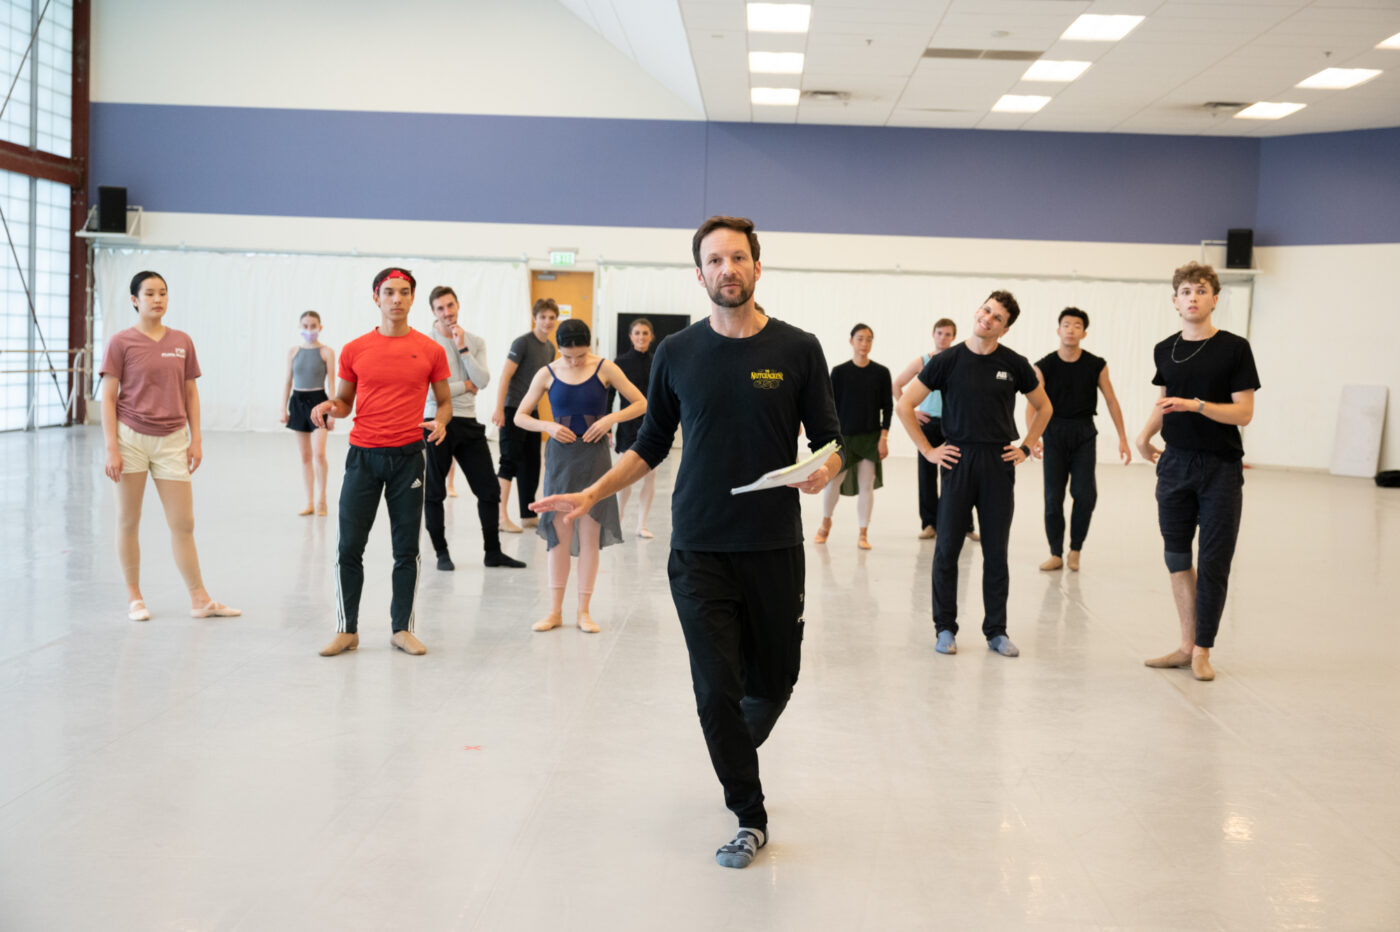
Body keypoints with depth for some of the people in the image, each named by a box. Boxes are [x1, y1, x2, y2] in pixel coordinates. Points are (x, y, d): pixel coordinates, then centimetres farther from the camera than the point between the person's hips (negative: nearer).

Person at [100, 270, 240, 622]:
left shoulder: (182, 342, 6)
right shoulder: (121, 342, -4)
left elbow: (190, 393, 11)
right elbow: (108, 397, -5)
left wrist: (196, 439, 5)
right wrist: (111, 448, -11)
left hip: (172, 441, 3)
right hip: (132, 438, -3)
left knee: (183, 523, 4)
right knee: (128, 521, 7)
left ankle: (199, 599, 11)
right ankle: (134, 597, 19)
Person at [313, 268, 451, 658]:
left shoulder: (430, 350, 2)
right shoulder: (354, 350, 4)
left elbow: (445, 402, 10)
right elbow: (345, 401, 13)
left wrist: (440, 422, -12)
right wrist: (328, 406, -9)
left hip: (409, 456, 0)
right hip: (364, 454, 0)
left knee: (406, 549, 6)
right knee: (349, 546, 0)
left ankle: (402, 628, 18)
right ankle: (347, 630, 13)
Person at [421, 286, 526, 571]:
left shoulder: (475, 342, 8)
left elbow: (482, 381, -6)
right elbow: (429, 390, -16)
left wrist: (462, 348, -10)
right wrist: (466, 386, -4)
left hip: (468, 423, 4)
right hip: (437, 423, -4)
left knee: (489, 489, 5)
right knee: (434, 493, 5)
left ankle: (493, 551, 15)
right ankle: (442, 553, 17)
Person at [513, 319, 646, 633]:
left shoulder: (605, 369, -4)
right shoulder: (547, 374, 0)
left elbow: (641, 404, 0)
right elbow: (520, 416, 6)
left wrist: (611, 418, -15)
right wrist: (548, 426, -12)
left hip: (594, 456, -1)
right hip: (560, 456, 1)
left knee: (590, 532, 2)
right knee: (558, 531, 4)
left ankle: (583, 611, 11)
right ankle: (555, 610, 12)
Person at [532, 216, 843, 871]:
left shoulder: (797, 349, 0)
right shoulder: (677, 354, 4)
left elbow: (829, 440, 3)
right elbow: (652, 445, 12)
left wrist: (824, 469, -20)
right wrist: (591, 495, 3)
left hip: (774, 546, 0)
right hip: (698, 548, 0)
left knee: (773, 681, 11)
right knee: (716, 688, -3)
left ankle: (739, 756, 44)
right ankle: (750, 819, 14)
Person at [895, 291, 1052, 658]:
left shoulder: (1014, 364, 3)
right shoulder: (948, 360, -2)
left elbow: (1043, 407, 18)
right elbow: (905, 406, 1)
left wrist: (1025, 448, 8)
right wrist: (928, 450, -2)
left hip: (999, 464, 1)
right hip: (958, 461, -1)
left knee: (996, 552, 7)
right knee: (947, 549, 2)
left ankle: (996, 630, 16)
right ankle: (945, 628, 13)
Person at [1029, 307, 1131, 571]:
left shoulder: (1096, 365, -1)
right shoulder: (1044, 366, -5)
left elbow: (1111, 401, 7)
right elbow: (1032, 405, -10)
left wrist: (1123, 438, 4)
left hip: (1084, 433, 0)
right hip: (1054, 433, 0)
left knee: (1085, 494, -11)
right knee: (1053, 498, 1)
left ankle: (1075, 549, 9)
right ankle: (1056, 554, 14)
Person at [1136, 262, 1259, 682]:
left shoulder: (1234, 348, -6)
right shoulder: (1165, 350, 8)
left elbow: (1244, 412, -10)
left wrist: (1196, 404, -22)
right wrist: (1145, 434, 6)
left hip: (1220, 469, -4)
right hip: (1175, 464, 5)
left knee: (1213, 564, 0)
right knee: (1176, 557, 9)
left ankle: (1202, 651, 11)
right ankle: (1186, 646, 20)